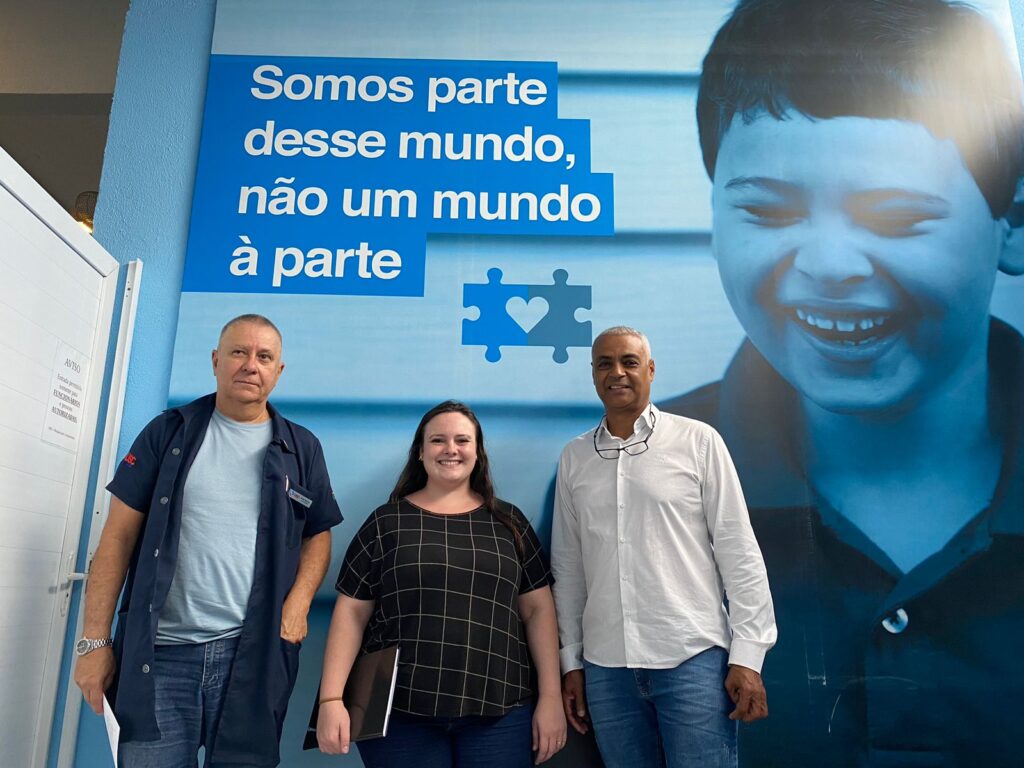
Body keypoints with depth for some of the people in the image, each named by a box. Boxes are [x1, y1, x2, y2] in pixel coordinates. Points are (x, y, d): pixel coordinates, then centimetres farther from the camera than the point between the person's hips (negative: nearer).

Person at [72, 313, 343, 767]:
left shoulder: (301, 448, 9)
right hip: (159, 653, 0)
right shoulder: (169, 432, 5)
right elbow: (120, 534, 3)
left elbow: (318, 534, 13)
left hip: (255, 655, 1)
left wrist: (298, 602, -6)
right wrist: (94, 640, -2)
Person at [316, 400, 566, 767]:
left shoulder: (509, 522, 6)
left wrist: (550, 697, 0)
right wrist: (331, 699, -6)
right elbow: (351, 613, 2)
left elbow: (537, 609, 5)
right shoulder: (386, 521, 3)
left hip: (498, 713, 1)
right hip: (399, 712, -1)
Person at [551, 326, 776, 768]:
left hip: (693, 656, -3)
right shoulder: (574, 458, 7)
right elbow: (568, 566, 10)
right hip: (605, 666, 3)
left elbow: (739, 552, -3)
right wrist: (571, 661, 10)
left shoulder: (698, 441, -2)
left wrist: (748, 654, -6)